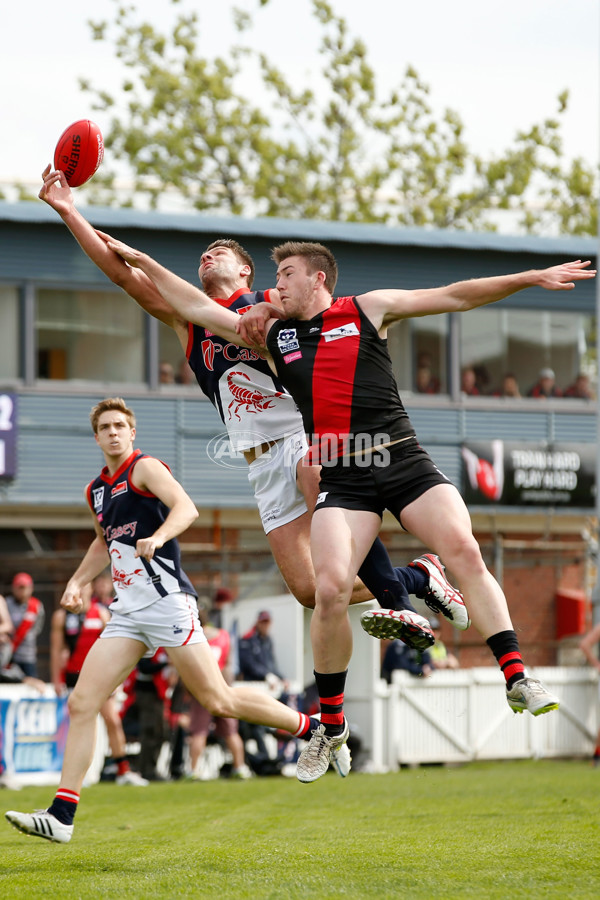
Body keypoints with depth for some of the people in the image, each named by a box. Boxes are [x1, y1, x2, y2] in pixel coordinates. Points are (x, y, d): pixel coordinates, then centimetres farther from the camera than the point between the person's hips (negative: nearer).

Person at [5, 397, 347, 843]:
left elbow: (187, 508, -22)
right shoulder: (96, 490, 19)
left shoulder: (145, 468, -5)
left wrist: (157, 537, -41)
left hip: (166, 601, -7)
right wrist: (78, 581, 23)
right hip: (127, 612, 7)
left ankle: (316, 730, 12)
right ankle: (61, 816, -6)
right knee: (82, 703, -5)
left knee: (219, 699, -7)